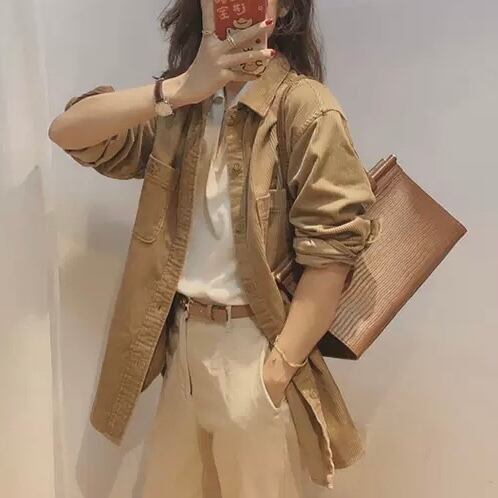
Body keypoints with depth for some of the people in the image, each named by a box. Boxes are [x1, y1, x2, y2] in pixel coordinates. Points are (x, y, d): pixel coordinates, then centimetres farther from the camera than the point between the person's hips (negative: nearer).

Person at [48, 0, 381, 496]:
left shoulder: (304, 106, -14)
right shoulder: (182, 109, 5)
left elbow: (332, 249, -18)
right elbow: (66, 132, -5)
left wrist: (278, 371, -19)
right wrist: (181, 87, -17)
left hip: (255, 347, -6)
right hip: (183, 340, 6)